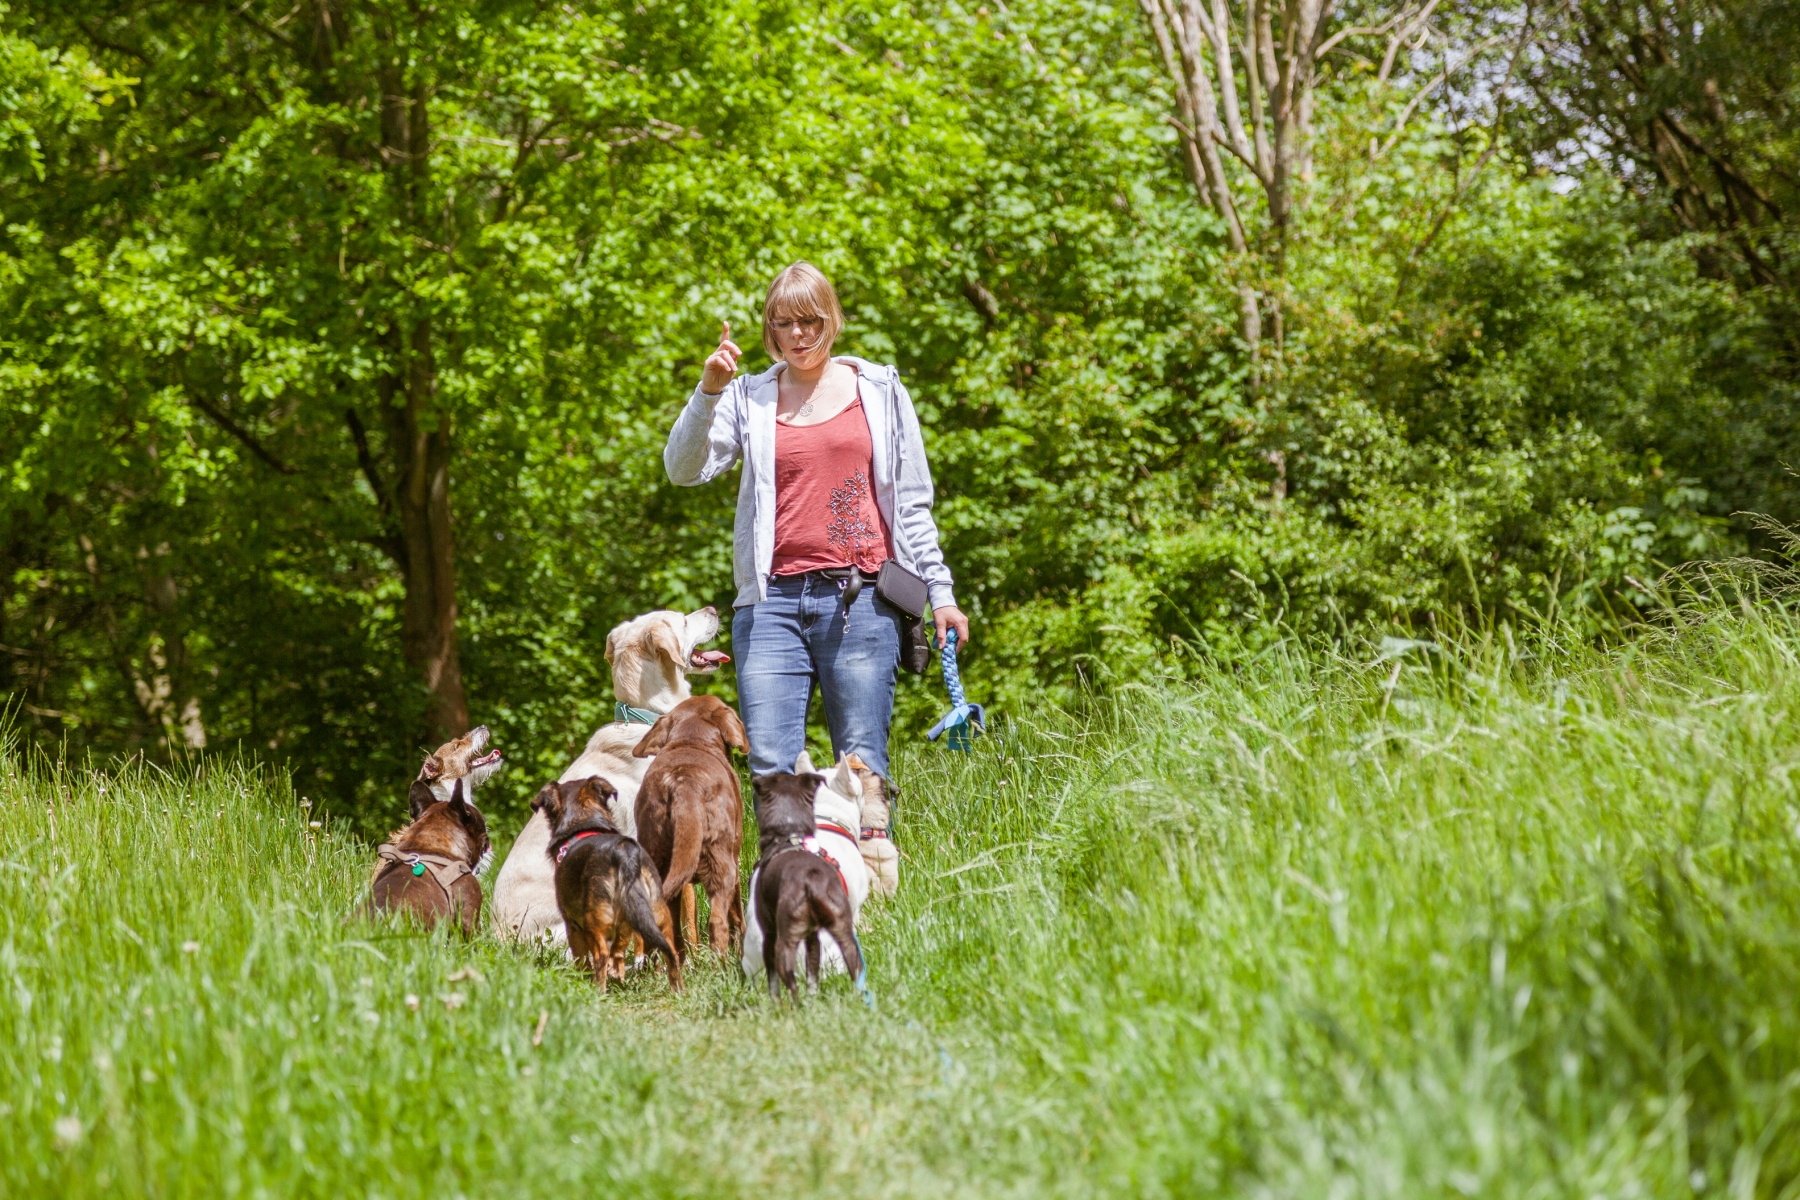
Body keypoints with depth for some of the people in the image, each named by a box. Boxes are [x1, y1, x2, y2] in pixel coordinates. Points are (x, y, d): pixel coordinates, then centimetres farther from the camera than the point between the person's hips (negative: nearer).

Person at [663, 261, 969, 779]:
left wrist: (940, 591, 7)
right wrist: (707, 392, -13)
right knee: (770, 768, -5)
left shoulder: (878, 390, 12)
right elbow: (683, 469, 1)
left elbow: (912, 503, 13)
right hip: (772, 600, 1)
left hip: (860, 600, -1)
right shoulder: (749, 398, 12)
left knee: (862, 766, -3)